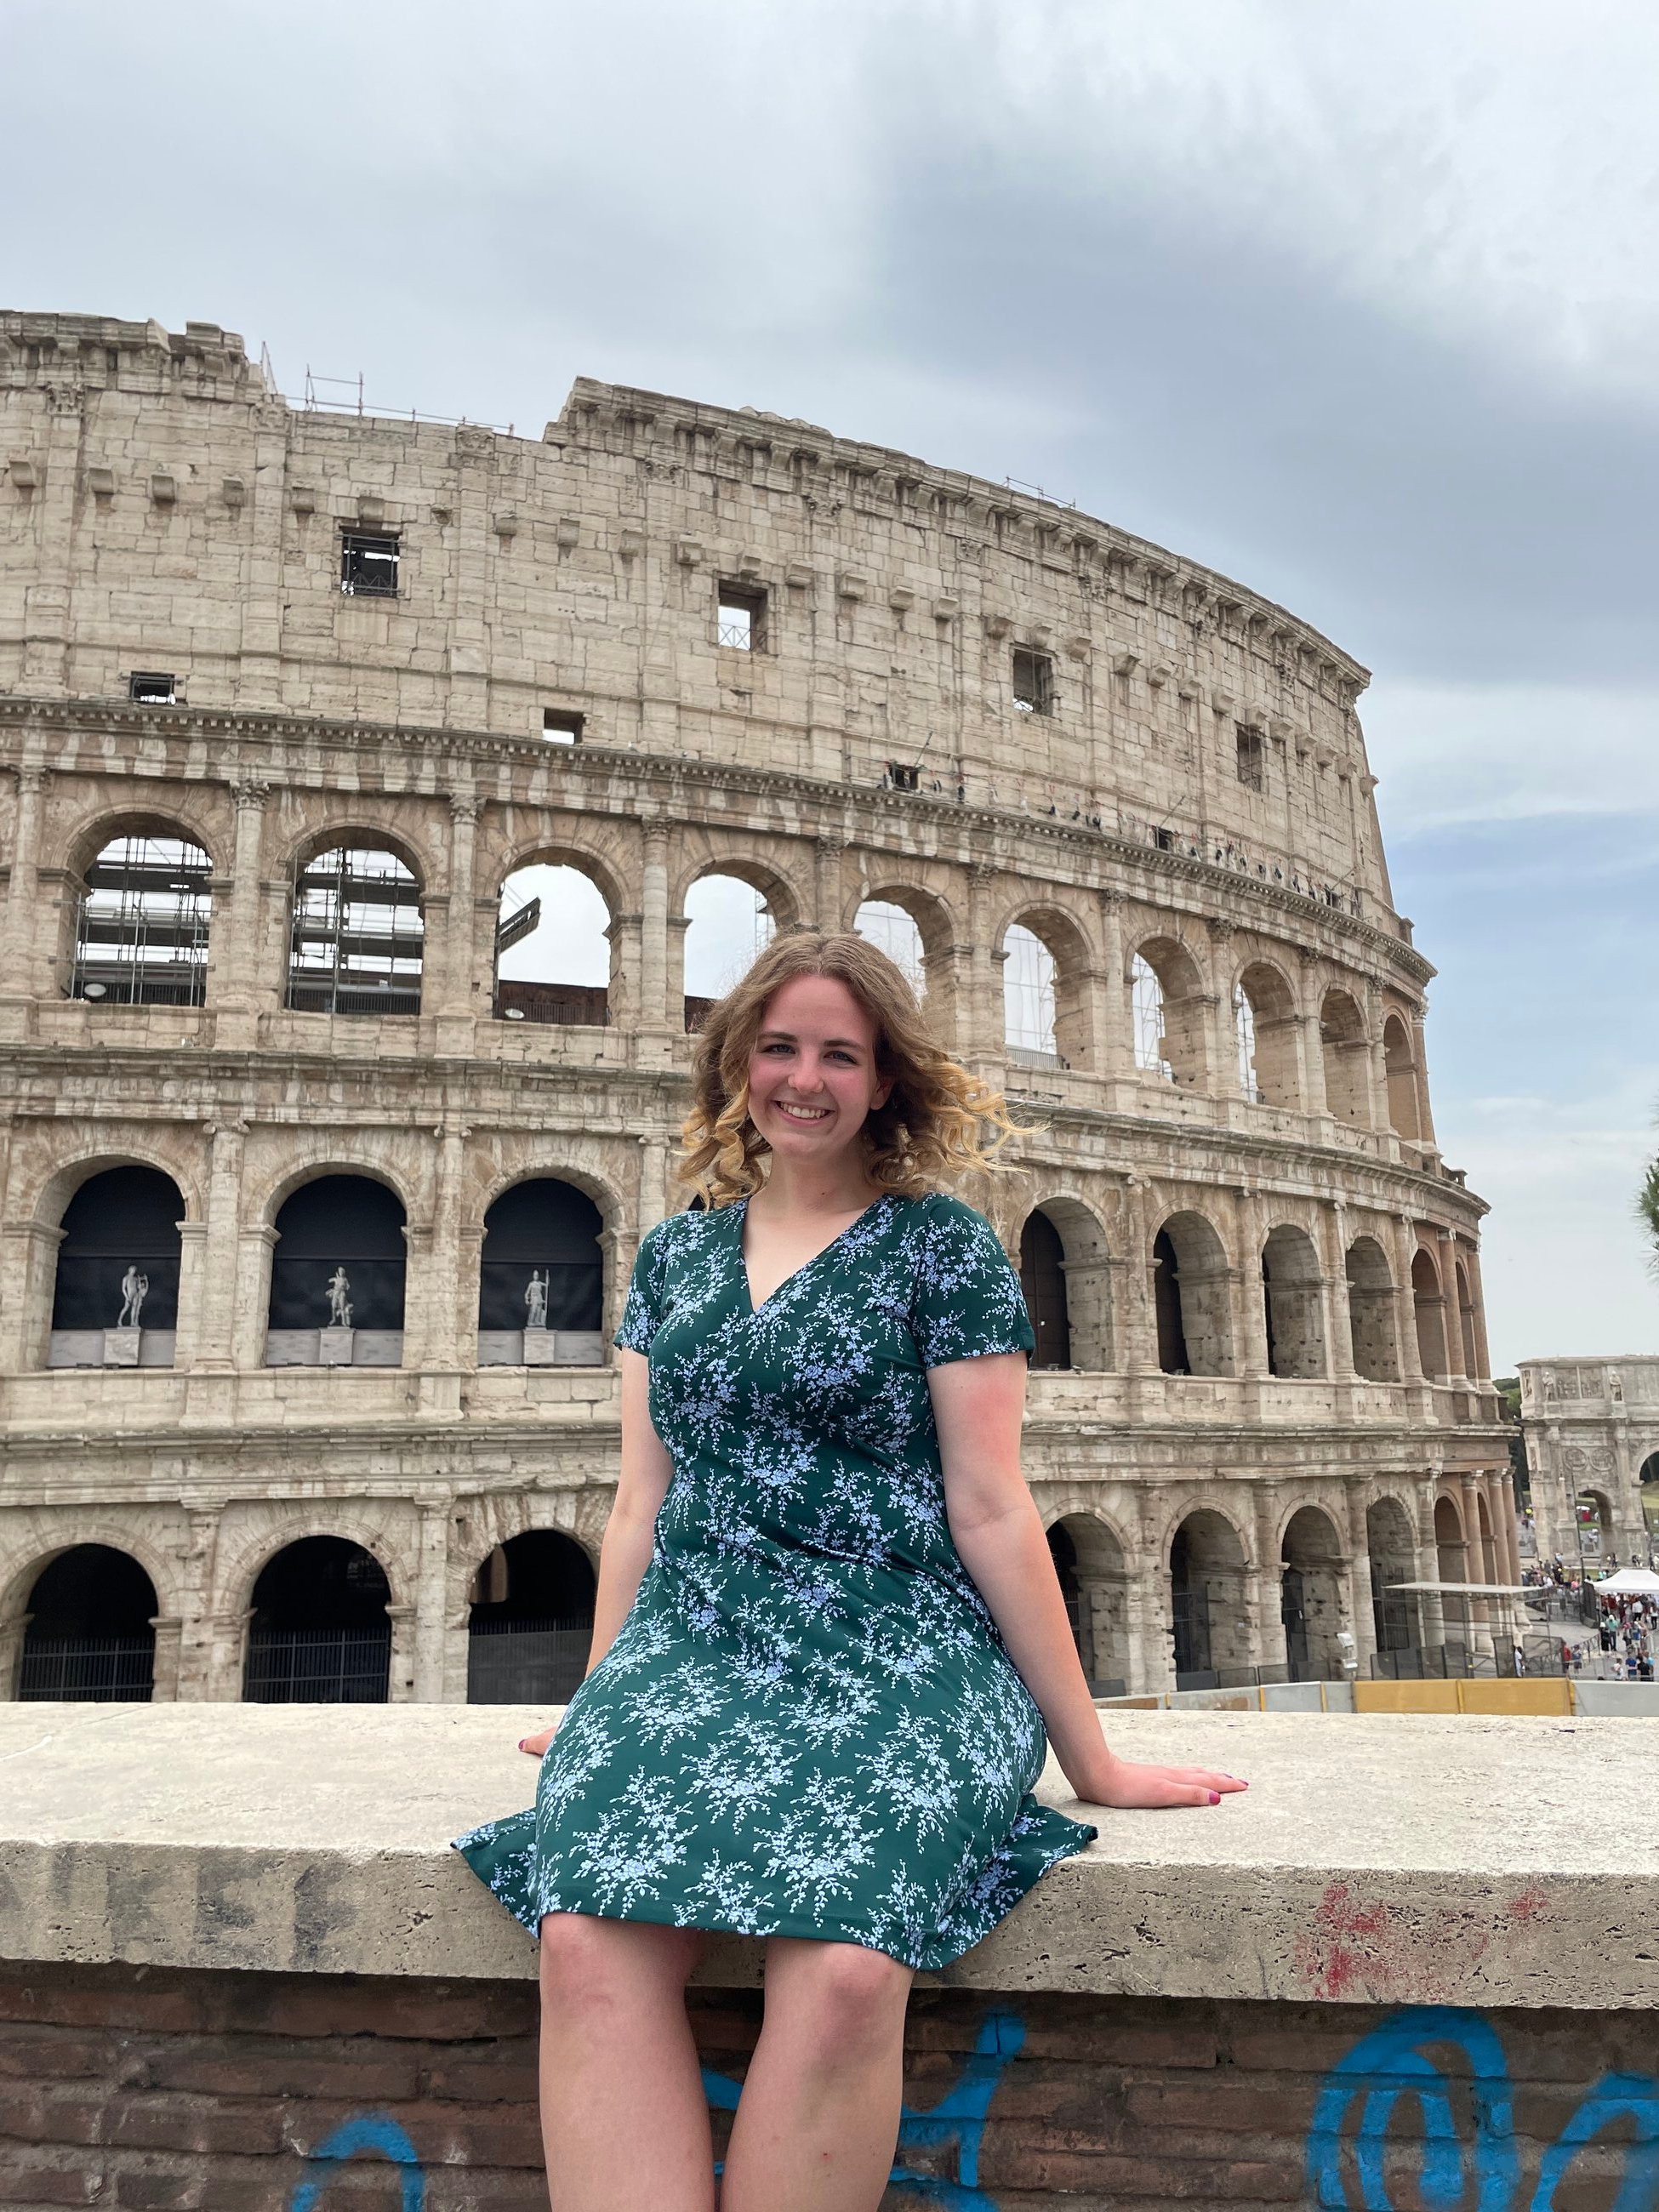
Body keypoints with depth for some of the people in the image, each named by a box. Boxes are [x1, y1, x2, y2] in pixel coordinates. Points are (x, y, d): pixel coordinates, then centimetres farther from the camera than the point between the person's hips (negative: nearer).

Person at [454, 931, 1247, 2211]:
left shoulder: (940, 1245, 3)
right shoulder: (677, 1254, 16)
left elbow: (990, 1509, 1)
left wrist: (1089, 1760, 1)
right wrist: (604, 1706, 19)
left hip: (892, 1649, -3)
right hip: (691, 1639, 3)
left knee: (843, 1963, -32)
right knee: (589, 1936, -27)